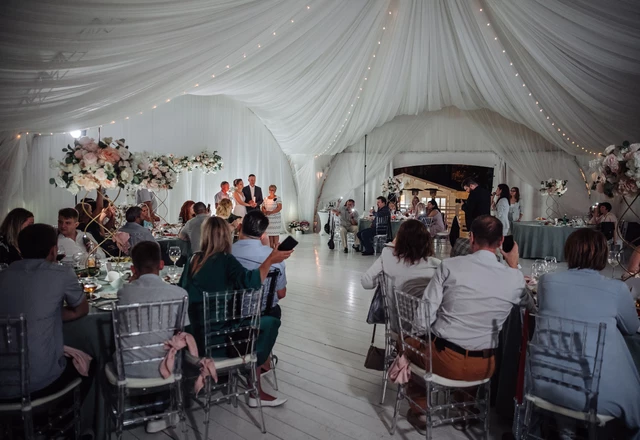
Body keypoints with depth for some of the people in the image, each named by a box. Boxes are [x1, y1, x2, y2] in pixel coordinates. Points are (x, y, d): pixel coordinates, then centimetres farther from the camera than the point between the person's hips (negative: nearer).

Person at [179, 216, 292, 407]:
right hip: (218, 339, -7)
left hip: (197, 336, 8)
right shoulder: (225, 260, -15)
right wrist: (270, 261, -23)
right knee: (270, 323, 8)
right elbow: (250, 282, -30)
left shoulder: (193, 260, 3)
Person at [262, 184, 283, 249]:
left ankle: (276, 246, 1)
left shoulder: (277, 198, -4)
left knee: (275, 232, -3)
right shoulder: (266, 199, 11)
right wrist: (265, 211, -10)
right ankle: (271, 246, 11)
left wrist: (271, 212, -23)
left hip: (275, 218, -4)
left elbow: (280, 207, -14)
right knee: (269, 232, 5)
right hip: (268, 218, 4)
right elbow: (263, 208, 13)